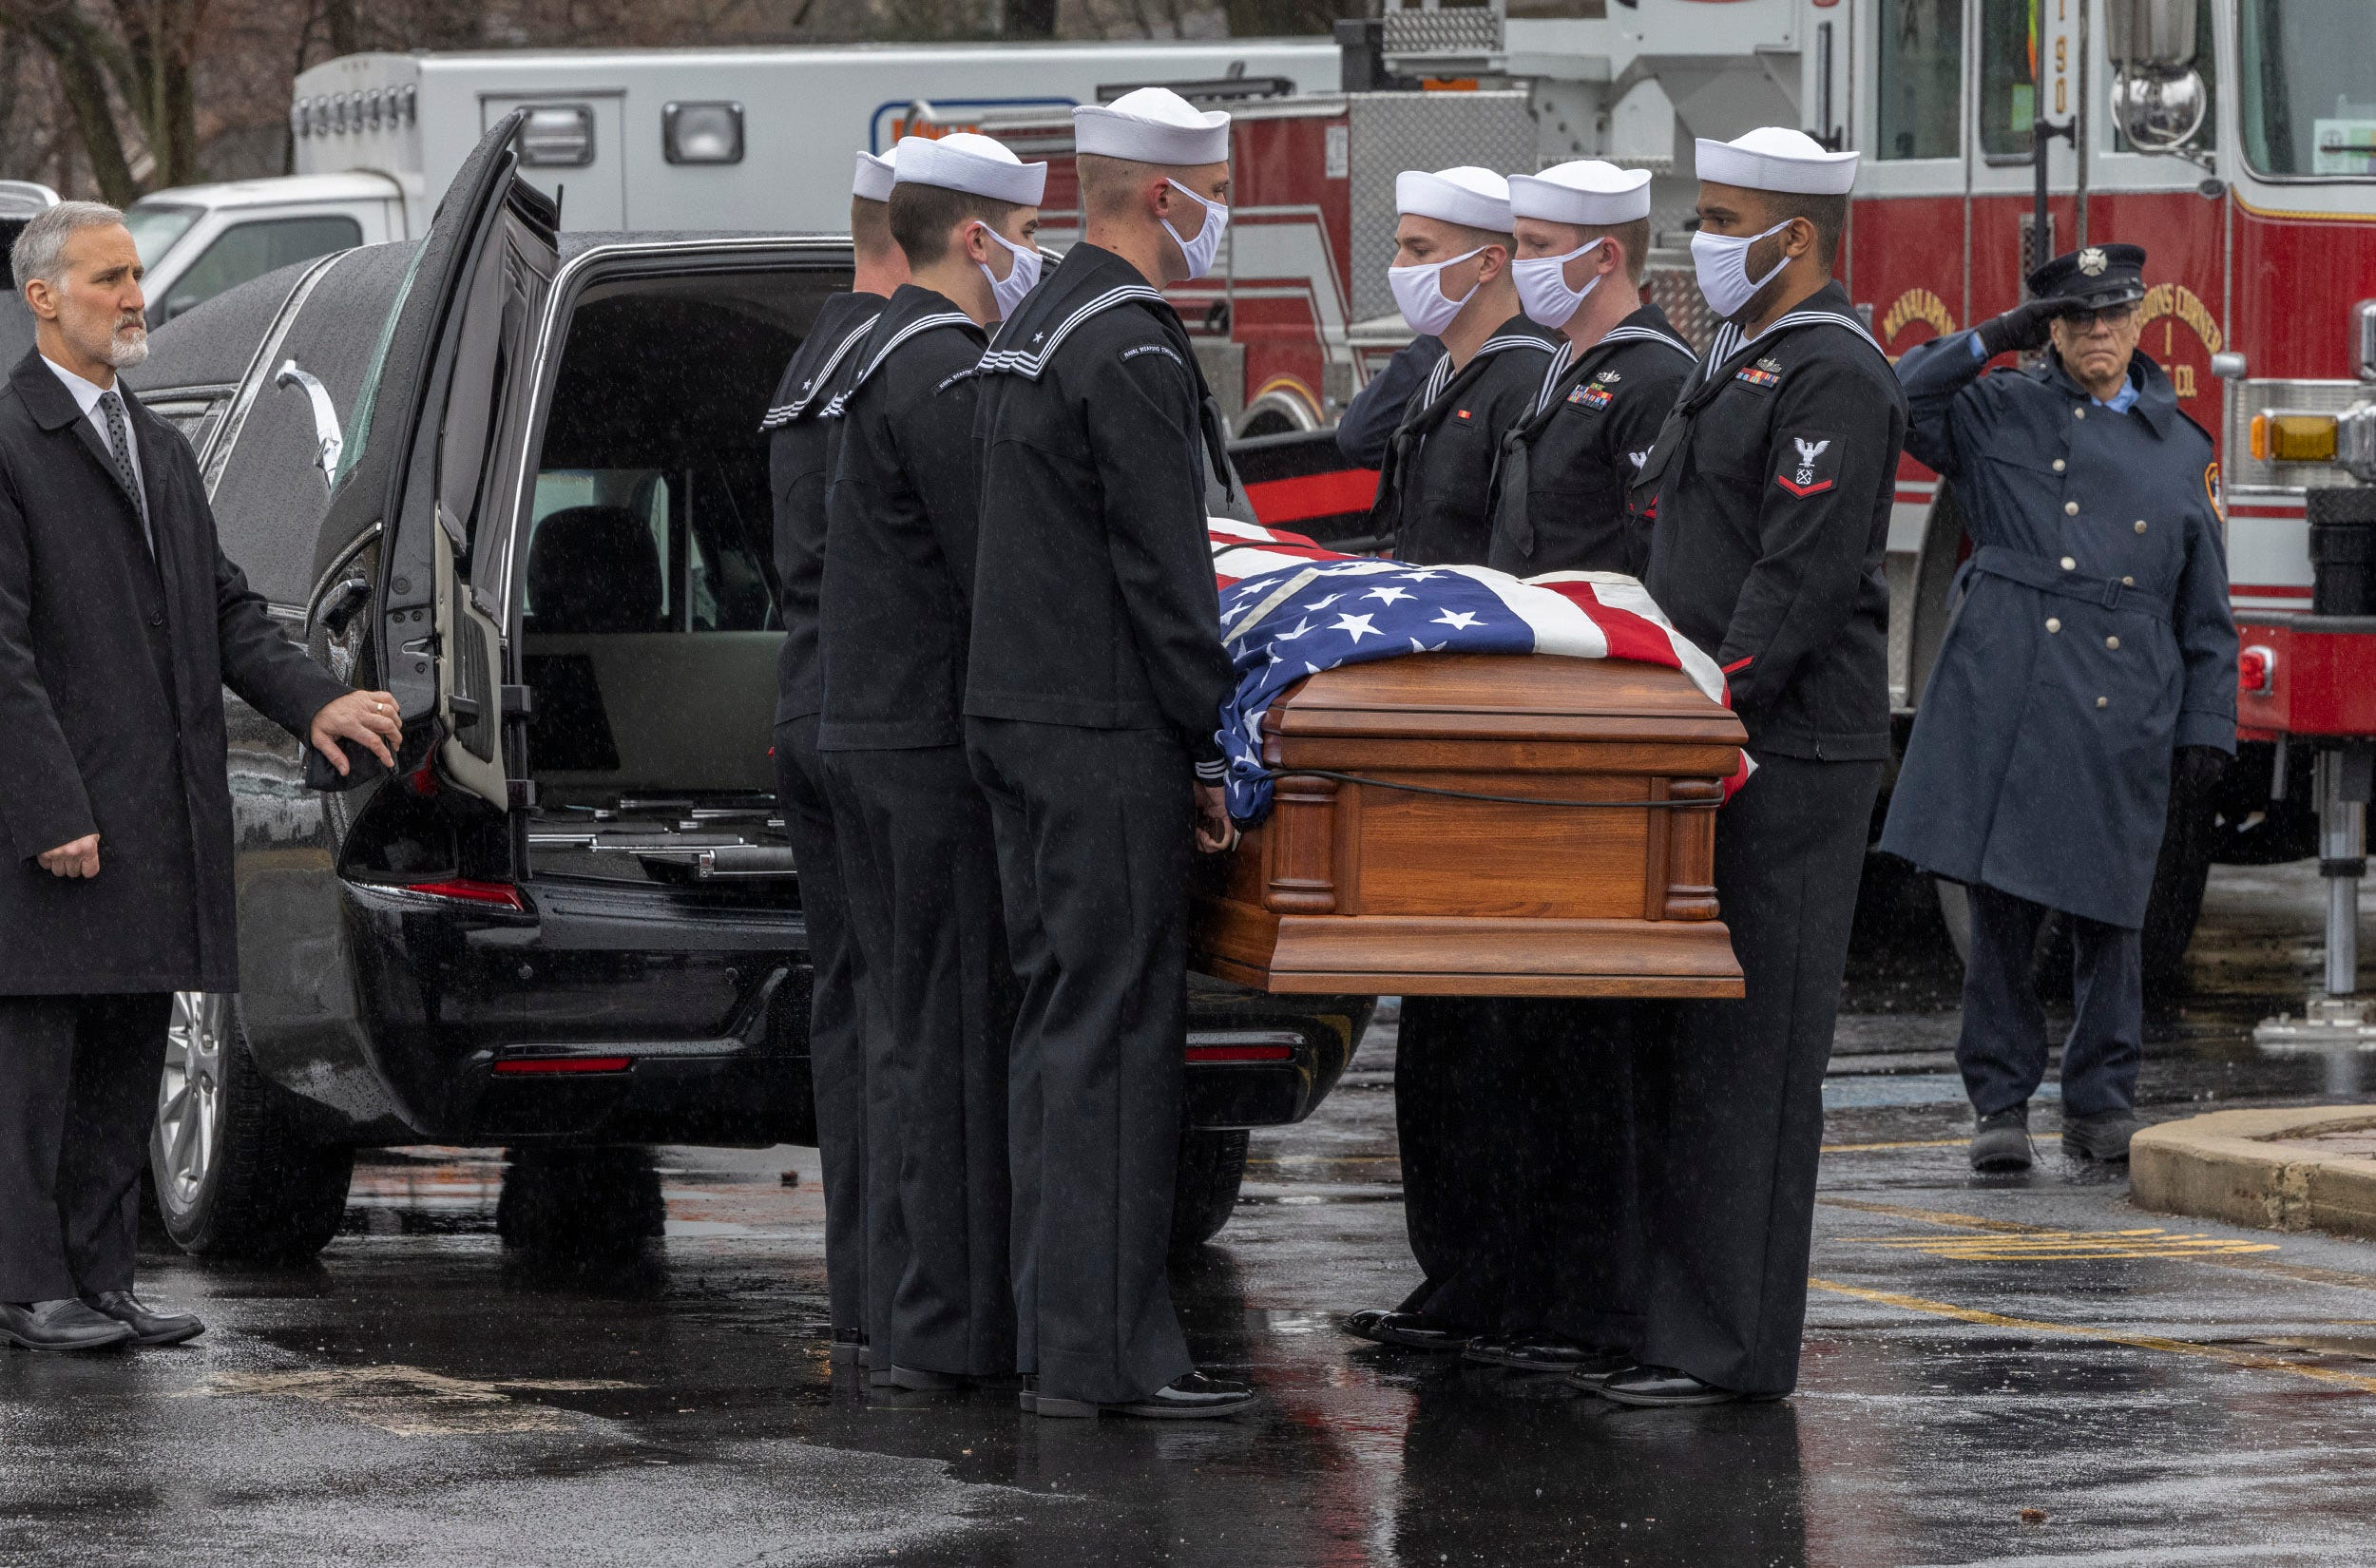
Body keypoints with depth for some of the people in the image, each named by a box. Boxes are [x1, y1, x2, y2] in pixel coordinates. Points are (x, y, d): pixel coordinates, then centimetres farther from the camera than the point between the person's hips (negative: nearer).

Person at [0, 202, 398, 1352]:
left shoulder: (161, 452, 18)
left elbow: (224, 609, 18)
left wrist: (313, 702, 0)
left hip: (157, 819, 8)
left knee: (127, 1061, 10)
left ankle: (101, 1281, 15)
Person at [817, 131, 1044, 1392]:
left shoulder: (884, 362, 18)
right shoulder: (947, 375, -15)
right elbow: (997, 571, -20)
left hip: (868, 732, 10)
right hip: (937, 743, -10)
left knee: (915, 1024, 15)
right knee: (957, 1034, -8)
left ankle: (904, 1306, 19)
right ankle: (950, 1325, -8)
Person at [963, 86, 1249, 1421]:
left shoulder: (1031, 334, 16)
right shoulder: (1133, 353, -16)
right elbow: (1165, 576, -18)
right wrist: (1211, 746, -11)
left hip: (1022, 715, 10)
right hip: (1107, 736, -10)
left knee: (1061, 1016, 13)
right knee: (1115, 1025, -8)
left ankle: (1058, 1326, 16)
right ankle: (1105, 1348, -9)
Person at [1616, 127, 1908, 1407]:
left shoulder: (1833, 376, -12)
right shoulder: (1736, 366, 20)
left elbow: (1803, 580, -20)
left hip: (1786, 761, -10)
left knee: (1747, 1051, -9)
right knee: (1673, 1040, 11)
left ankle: (1731, 1346, -8)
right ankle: (1670, 1314, 15)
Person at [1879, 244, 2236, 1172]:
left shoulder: (2181, 449, 15)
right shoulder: (1999, 414, 10)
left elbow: (2206, 613, 16)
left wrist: (2208, 728, 8)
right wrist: (1992, 341, -1)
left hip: (2122, 712, 2)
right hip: (2007, 702, -1)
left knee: (2108, 916, 2)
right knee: (2001, 906, -3)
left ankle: (2100, 1106, 12)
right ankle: (2000, 1104, 4)